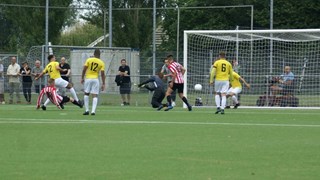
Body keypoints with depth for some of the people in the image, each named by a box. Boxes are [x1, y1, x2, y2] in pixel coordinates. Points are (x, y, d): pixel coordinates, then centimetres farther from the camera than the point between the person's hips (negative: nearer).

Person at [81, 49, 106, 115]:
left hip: (88, 78, 0)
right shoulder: (101, 63, -1)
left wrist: (82, 78, 8)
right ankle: (93, 111, -10)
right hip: (96, 79, 0)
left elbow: (84, 69, -4)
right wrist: (103, 84, 1)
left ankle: (87, 110, 8)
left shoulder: (89, 60, -2)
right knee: (95, 95, 2)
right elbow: (102, 74, -3)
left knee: (86, 94, 13)